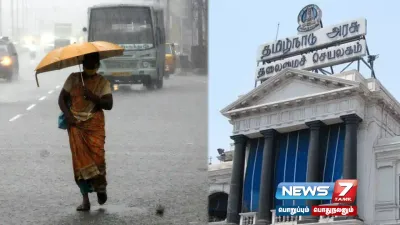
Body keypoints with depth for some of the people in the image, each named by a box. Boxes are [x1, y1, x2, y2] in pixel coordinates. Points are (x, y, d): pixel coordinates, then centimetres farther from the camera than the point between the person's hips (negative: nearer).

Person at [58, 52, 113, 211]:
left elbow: (109, 104, -6)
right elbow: (62, 98, 7)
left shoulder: (103, 82, 3)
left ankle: (101, 187, 13)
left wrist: (93, 97, -20)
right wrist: (67, 114, -9)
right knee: (80, 160, -4)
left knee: (97, 156, -16)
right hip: (75, 124, 2)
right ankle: (85, 199, -1)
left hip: (95, 124, -2)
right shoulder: (73, 78, 8)